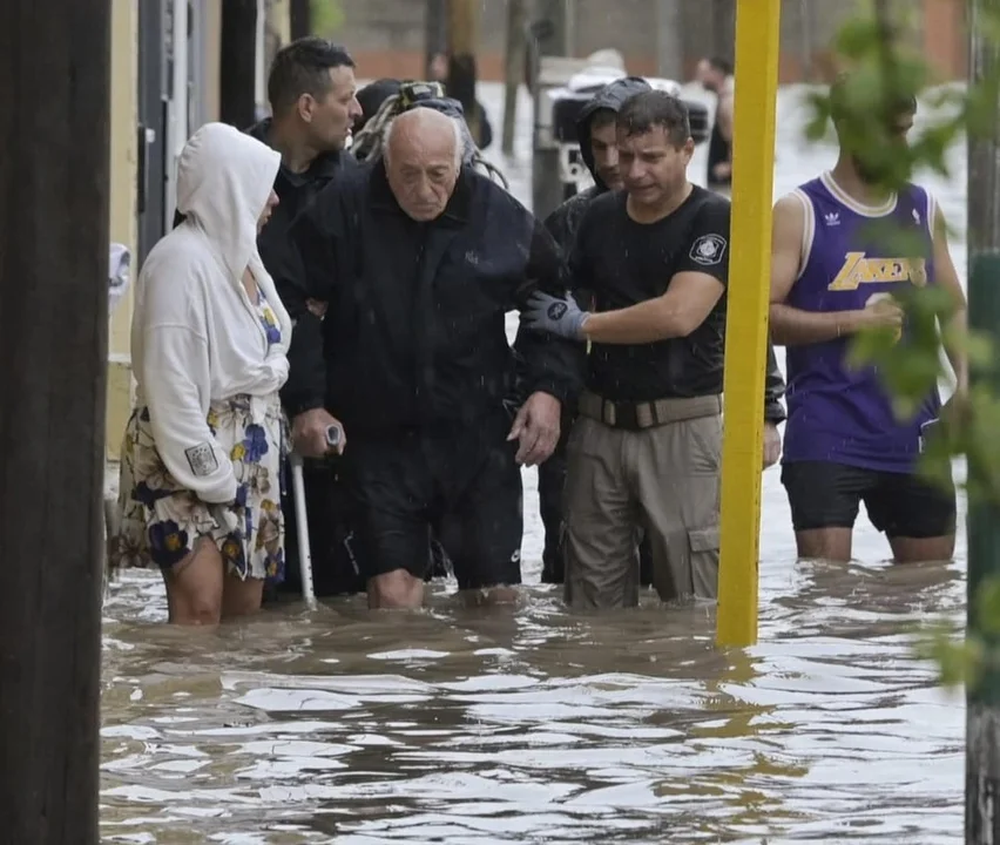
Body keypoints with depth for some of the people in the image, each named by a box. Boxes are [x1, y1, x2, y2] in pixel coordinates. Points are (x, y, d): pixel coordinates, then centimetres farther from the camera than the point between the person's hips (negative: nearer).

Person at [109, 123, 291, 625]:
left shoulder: (241, 254, 12)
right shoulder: (182, 260, -15)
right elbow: (170, 381, -19)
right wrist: (208, 474, -19)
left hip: (248, 460, 9)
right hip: (189, 466, -9)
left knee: (245, 611, 5)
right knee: (200, 608, -17)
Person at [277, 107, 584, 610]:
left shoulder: (504, 220, -1)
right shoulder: (341, 216, -6)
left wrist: (549, 388, 3)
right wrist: (307, 402, -6)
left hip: (479, 440, 2)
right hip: (380, 441, -2)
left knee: (496, 595, 5)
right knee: (392, 592, -11)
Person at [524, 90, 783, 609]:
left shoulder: (713, 220, -6)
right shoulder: (600, 216, 13)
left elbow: (679, 314, -18)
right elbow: (565, 301, 23)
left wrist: (581, 324, -7)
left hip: (682, 426, -5)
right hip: (600, 425, 6)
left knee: (693, 603, -9)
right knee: (593, 602, 5)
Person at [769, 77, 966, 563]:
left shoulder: (923, 211, 12)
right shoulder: (801, 213, -4)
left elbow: (954, 309, 17)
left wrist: (966, 378, -2)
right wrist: (854, 321, -17)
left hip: (914, 437, 5)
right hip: (826, 443, -5)